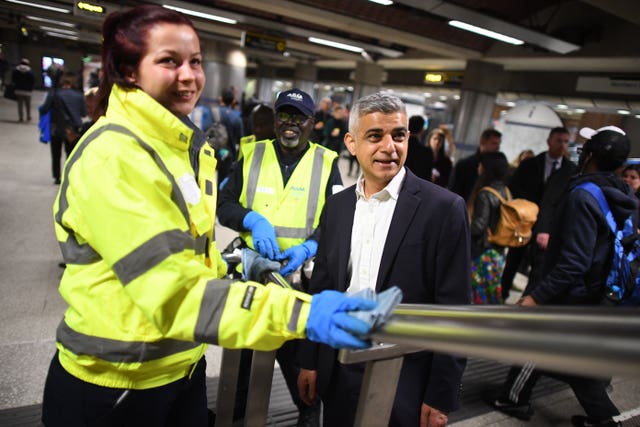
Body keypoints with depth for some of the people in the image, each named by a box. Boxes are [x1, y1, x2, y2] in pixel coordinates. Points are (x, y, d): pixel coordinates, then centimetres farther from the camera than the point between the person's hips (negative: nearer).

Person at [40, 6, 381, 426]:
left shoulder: (188, 144, 4)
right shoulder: (112, 155, -23)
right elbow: (171, 292, -31)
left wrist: (229, 267, -1)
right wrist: (299, 312, -39)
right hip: (114, 385, -7)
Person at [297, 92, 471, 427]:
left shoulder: (444, 208, -13)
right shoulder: (337, 205, 2)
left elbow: (453, 311, -11)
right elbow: (321, 287, 7)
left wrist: (441, 397, -9)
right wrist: (309, 360, 9)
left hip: (405, 379, -4)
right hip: (338, 371, 4)